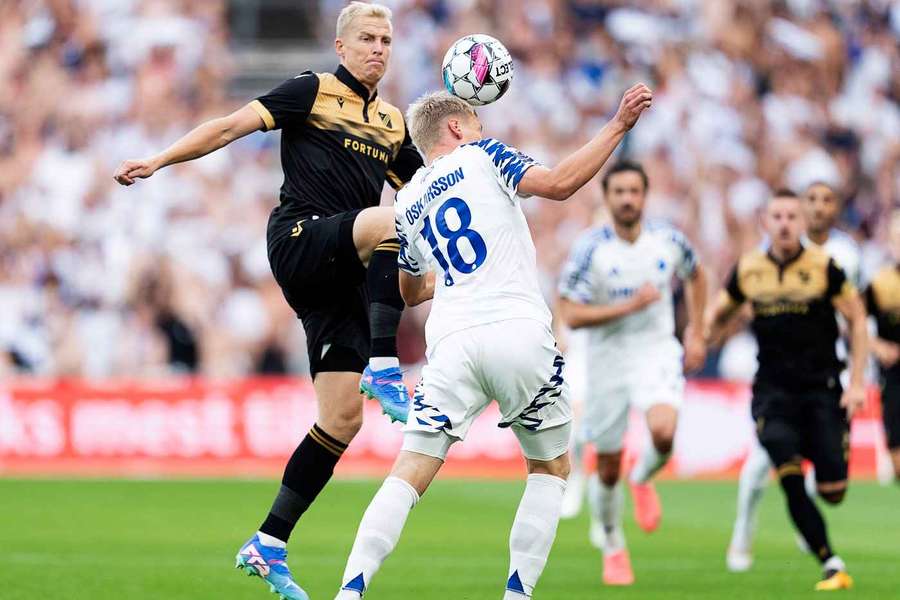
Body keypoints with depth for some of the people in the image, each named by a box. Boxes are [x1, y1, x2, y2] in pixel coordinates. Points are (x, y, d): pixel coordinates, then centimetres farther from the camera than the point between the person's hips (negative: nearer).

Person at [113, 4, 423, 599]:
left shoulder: (392, 124, 21)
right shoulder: (315, 91, 3)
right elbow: (234, 125, -3)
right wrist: (160, 159, -12)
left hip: (343, 276, 7)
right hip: (301, 238, -7)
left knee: (343, 418, 0)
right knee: (394, 222, -34)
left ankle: (268, 546, 6)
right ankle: (383, 372, -35)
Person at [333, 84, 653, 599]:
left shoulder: (408, 203, 22)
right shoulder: (482, 156, 9)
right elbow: (559, 184, -7)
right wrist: (618, 126, -2)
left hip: (453, 344, 3)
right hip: (520, 335, -3)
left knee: (410, 475, 0)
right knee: (552, 469, 15)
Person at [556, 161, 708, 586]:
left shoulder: (668, 241, -3)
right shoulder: (590, 249, -12)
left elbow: (695, 276, 19)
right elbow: (571, 315, -16)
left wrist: (696, 332, 14)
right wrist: (630, 306, -23)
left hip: (658, 353, 1)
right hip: (607, 360, -1)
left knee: (663, 431, -29)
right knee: (608, 469, 5)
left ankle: (643, 480, 8)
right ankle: (613, 549, 30)